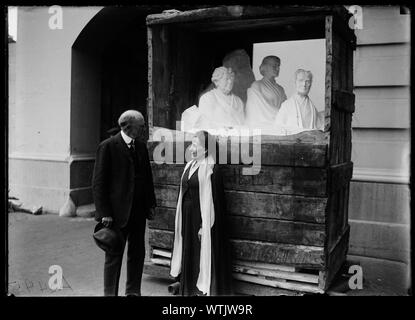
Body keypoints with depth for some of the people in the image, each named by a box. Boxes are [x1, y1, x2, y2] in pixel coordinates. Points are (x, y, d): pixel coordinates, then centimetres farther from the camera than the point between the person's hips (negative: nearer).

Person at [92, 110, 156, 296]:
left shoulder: (141, 147, 10)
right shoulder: (108, 147, -8)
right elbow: (98, 183, -10)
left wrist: (151, 204, 8)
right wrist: (104, 213, -14)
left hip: (139, 211, 6)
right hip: (117, 212, -6)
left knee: (137, 254, 13)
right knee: (114, 256, 6)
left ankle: (133, 292, 28)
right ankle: (110, 293, 20)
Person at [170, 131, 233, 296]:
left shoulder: (211, 169, -16)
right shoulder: (190, 166, 8)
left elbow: (211, 200, -17)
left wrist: (204, 226, -18)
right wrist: (181, 219, 13)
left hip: (202, 217, -8)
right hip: (187, 216, 8)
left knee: (203, 254, 4)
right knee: (189, 253, 16)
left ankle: (205, 288, 19)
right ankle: (190, 287, 31)